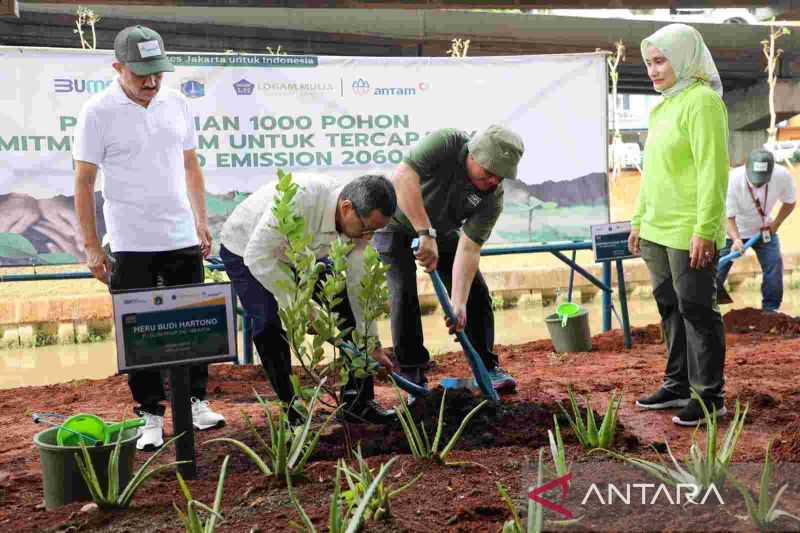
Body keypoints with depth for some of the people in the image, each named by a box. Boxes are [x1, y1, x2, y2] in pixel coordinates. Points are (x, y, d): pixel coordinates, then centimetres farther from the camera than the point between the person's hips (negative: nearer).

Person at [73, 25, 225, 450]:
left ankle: (196, 400, 22)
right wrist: (91, 246, -7)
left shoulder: (176, 103, 5)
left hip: (182, 239, 4)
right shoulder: (98, 112, -7)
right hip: (131, 245, -3)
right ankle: (151, 414, 16)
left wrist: (202, 222, 9)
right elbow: (83, 182, -5)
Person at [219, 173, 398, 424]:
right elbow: (257, 256, -38)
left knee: (350, 308, -6)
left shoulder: (358, 222, -21)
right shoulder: (300, 198, -42)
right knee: (268, 326, -20)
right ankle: (291, 407, 1)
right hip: (246, 250, -5)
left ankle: (358, 402, 3)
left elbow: (359, 284, -10)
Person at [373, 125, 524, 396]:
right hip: (397, 224, -4)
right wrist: (426, 232, -52)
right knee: (404, 293, -18)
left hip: (442, 233, 4)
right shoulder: (446, 143, -33)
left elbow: (468, 249, -25)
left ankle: (487, 367, 14)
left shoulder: (493, 198, -22)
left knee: (476, 293, -1)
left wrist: (458, 303, -35)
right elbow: (402, 177, -47)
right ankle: (412, 378, -6)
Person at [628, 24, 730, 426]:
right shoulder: (663, 106, 16)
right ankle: (678, 384, 27)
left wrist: (705, 230, -22)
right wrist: (639, 219, 20)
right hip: (658, 230, 9)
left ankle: (709, 395, 10)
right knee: (670, 307, 15)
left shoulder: (702, 101, -12)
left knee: (696, 309, -1)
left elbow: (713, 170, -18)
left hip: (689, 232, -9)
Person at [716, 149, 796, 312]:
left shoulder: (783, 176, -26)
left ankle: (771, 309, 9)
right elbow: (728, 217, -29)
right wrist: (736, 239, -45)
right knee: (717, 269, -2)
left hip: (764, 228, 2)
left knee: (774, 266, -6)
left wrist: (776, 223, -16)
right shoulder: (733, 180, -35)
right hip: (734, 231, -2)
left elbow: (790, 202, -4)